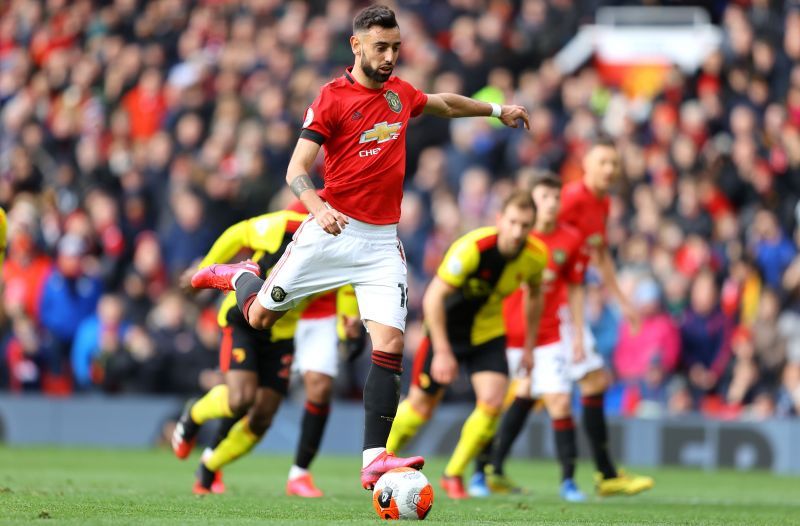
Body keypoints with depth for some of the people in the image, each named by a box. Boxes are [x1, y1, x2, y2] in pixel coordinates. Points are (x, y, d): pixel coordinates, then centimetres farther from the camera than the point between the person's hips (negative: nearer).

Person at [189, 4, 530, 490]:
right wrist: (318, 208, -32)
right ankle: (241, 277, 42)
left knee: (390, 345, -11)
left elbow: (443, 103, 35)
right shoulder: (333, 98, -8)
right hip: (333, 230, -4)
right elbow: (297, 170, -13)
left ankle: (374, 459, -12)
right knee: (260, 317, 5)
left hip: (383, 241, 4)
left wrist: (496, 110, 40)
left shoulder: (400, 93, 10)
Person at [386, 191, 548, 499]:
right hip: (446, 327, -4)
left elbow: (534, 293, 8)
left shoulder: (535, 256, -15)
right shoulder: (473, 248, -32)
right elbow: (433, 297, -29)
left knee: (493, 401, -15)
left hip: (488, 330, 4)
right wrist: (442, 352, -30)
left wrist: (529, 344, 9)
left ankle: (454, 475, 4)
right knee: (421, 406, 3)